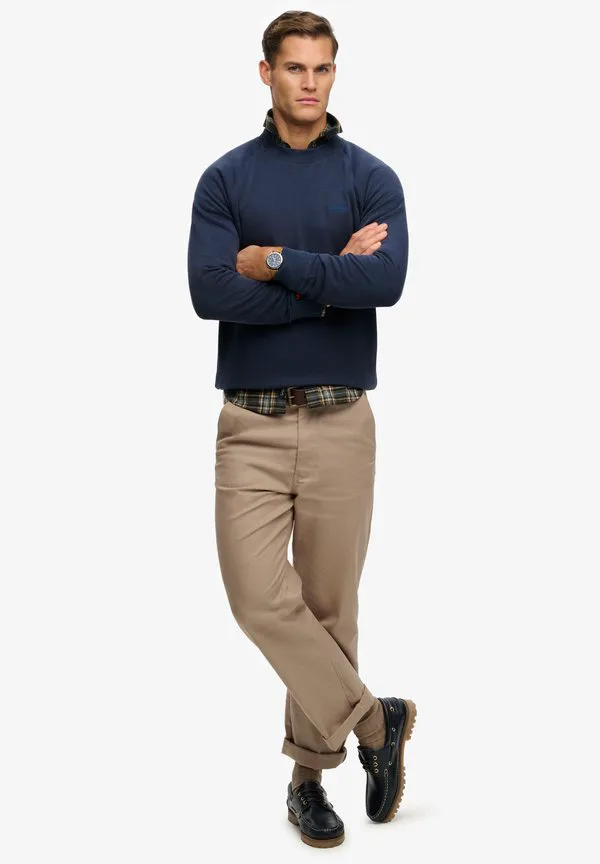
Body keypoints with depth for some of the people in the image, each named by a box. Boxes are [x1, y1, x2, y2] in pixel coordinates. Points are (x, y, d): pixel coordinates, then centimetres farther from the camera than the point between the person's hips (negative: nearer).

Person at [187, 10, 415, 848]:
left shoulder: (371, 177, 4)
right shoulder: (225, 177, 5)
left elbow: (386, 281, -15)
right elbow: (210, 292, -12)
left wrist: (276, 261, -12)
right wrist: (331, 277, -11)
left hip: (339, 422, 0)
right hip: (250, 422, 1)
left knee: (329, 605, 6)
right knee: (259, 596, -9)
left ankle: (312, 769, 23)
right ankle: (374, 721, 9)